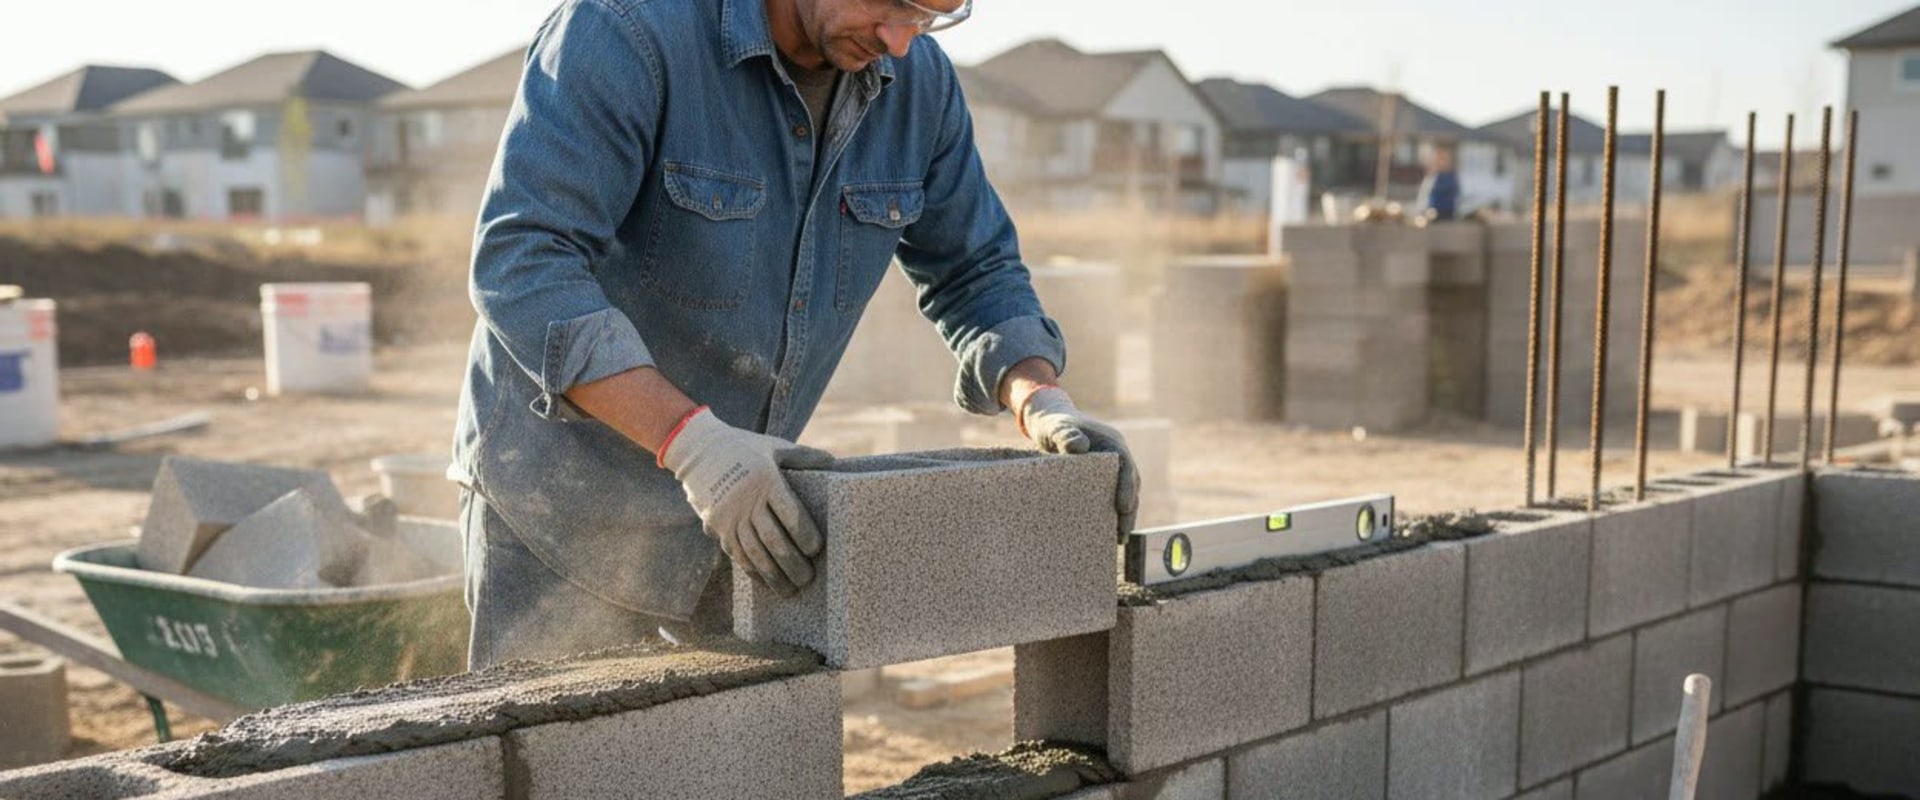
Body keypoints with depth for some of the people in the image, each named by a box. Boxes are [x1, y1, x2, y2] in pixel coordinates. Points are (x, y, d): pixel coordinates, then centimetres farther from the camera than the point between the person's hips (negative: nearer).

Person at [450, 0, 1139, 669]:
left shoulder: (919, 82, -4)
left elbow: (974, 269, 7)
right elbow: (519, 260, -30)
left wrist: (1043, 403, -12)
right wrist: (690, 440, -39)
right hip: (569, 496, -5)